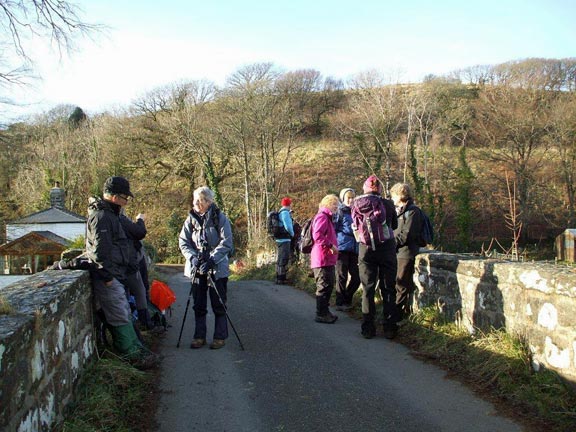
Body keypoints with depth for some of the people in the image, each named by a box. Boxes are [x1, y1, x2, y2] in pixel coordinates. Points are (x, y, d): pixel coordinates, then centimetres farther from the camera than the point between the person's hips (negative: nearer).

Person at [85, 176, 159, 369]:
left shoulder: (110, 214, 17)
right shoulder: (101, 216, -17)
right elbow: (100, 249, -22)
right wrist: (107, 276, -22)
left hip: (114, 275, 11)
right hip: (108, 277, -11)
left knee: (124, 314, 14)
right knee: (120, 318, -6)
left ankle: (136, 351, 20)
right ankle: (134, 355, -1)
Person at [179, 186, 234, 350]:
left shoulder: (220, 218, -7)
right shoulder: (191, 219, 5)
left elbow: (226, 243, -12)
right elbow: (183, 241, 4)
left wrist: (212, 259, -22)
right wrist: (192, 257, -13)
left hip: (217, 267, -4)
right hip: (196, 268, 4)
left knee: (218, 305, 3)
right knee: (199, 305, 10)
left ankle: (220, 337, 13)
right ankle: (199, 336, 21)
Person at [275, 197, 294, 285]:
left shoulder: (281, 212, 15)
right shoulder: (285, 212, -16)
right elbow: (288, 226, -22)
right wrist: (292, 234, -6)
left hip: (280, 239, 10)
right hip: (284, 239, -10)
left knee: (281, 259, 17)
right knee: (283, 259, -7)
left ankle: (280, 277, 26)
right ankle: (280, 279, -5)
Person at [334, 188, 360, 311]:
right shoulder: (339, 211, 1)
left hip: (354, 249, 6)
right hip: (342, 247, -6)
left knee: (356, 277, 2)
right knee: (342, 276, -2)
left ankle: (347, 300, 21)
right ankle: (340, 303, 9)